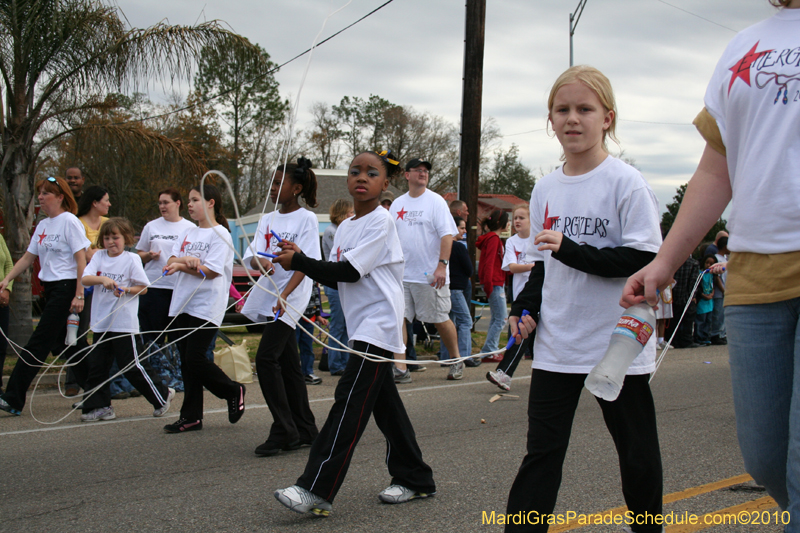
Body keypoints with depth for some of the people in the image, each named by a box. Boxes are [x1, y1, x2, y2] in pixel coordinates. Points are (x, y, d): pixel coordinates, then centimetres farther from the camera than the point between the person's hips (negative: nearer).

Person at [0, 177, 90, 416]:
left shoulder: (69, 221, -10)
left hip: (66, 287, -9)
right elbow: (28, 257, 17)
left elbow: (81, 258, -14)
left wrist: (79, 294, -19)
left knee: (39, 343, -9)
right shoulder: (42, 225, 15)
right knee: (61, 344, 12)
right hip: (50, 288, 9)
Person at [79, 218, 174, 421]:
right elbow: (85, 279, -6)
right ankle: (99, 406, 15)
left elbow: (143, 288, -1)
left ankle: (162, 395, 15)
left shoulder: (132, 259, -2)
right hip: (101, 322, 5)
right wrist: (102, 279, -24)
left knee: (130, 367, -1)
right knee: (97, 365, 5)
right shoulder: (99, 256, 8)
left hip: (124, 323, -5)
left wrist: (126, 290, -20)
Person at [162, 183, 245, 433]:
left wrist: (182, 266, -12)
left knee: (195, 359, -12)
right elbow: (171, 261, 6)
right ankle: (191, 417, 12)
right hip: (183, 304, 7)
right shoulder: (188, 233, 16)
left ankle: (233, 391, 12)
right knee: (186, 361, 6)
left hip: (207, 306, -7)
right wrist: (185, 260, -14)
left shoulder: (220, 234, -6)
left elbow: (210, 271, -14)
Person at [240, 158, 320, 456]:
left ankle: (283, 431, -9)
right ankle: (305, 431, 19)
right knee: (287, 363, 10)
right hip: (268, 294, 7)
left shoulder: (306, 219, -6)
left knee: (266, 358, -16)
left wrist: (284, 295, -27)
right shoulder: (268, 220, 13)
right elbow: (251, 257, 3)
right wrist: (260, 261, -21)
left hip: (292, 296, -7)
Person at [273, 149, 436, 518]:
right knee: (385, 404, 12)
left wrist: (299, 262, -12)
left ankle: (316, 490, -16)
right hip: (361, 326, 9)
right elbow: (333, 278, 13)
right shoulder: (345, 227, 15)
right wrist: (301, 260, -3)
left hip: (379, 324, -9)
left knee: (350, 402, -13)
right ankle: (414, 479, 23)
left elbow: (349, 271, -17)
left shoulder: (381, 221, -11)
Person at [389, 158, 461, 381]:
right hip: (401, 274, 5)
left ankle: (457, 361, 23)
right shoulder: (397, 204, 12)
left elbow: (447, 235, -10)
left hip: (430, 275, -4)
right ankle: (400, 368, -1)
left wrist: (442, 265, -20)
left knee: (440, 319, 5)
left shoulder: (436, 201, -3)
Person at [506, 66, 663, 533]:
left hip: (618, 343, -4)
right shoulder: (545, 190, 8)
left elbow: (646, 259, -16)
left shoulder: (626, 182, -10)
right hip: (557, 345, 4)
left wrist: (573, 251, -22)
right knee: (542, 454, 2)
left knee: (638, 455, 11)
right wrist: (526, 308, 1)